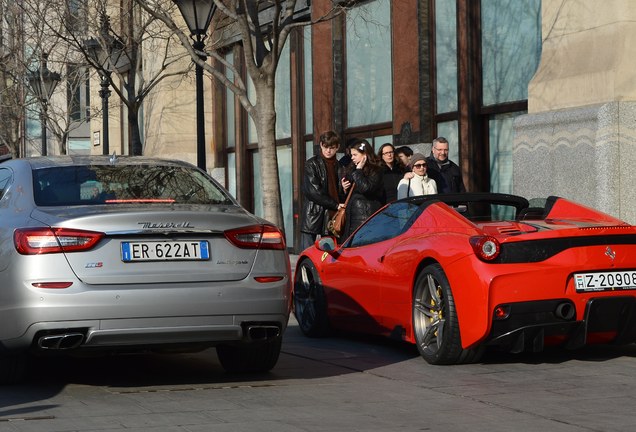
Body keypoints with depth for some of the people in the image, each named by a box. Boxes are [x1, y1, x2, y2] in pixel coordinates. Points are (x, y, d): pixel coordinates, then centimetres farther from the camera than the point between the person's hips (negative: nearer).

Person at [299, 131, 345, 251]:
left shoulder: (338, 166, 16)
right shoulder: (311, 164, -1)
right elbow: (313, 191, -9)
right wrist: (335, 205, -11)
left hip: (332, 217, 5)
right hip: (313, 217, -5)